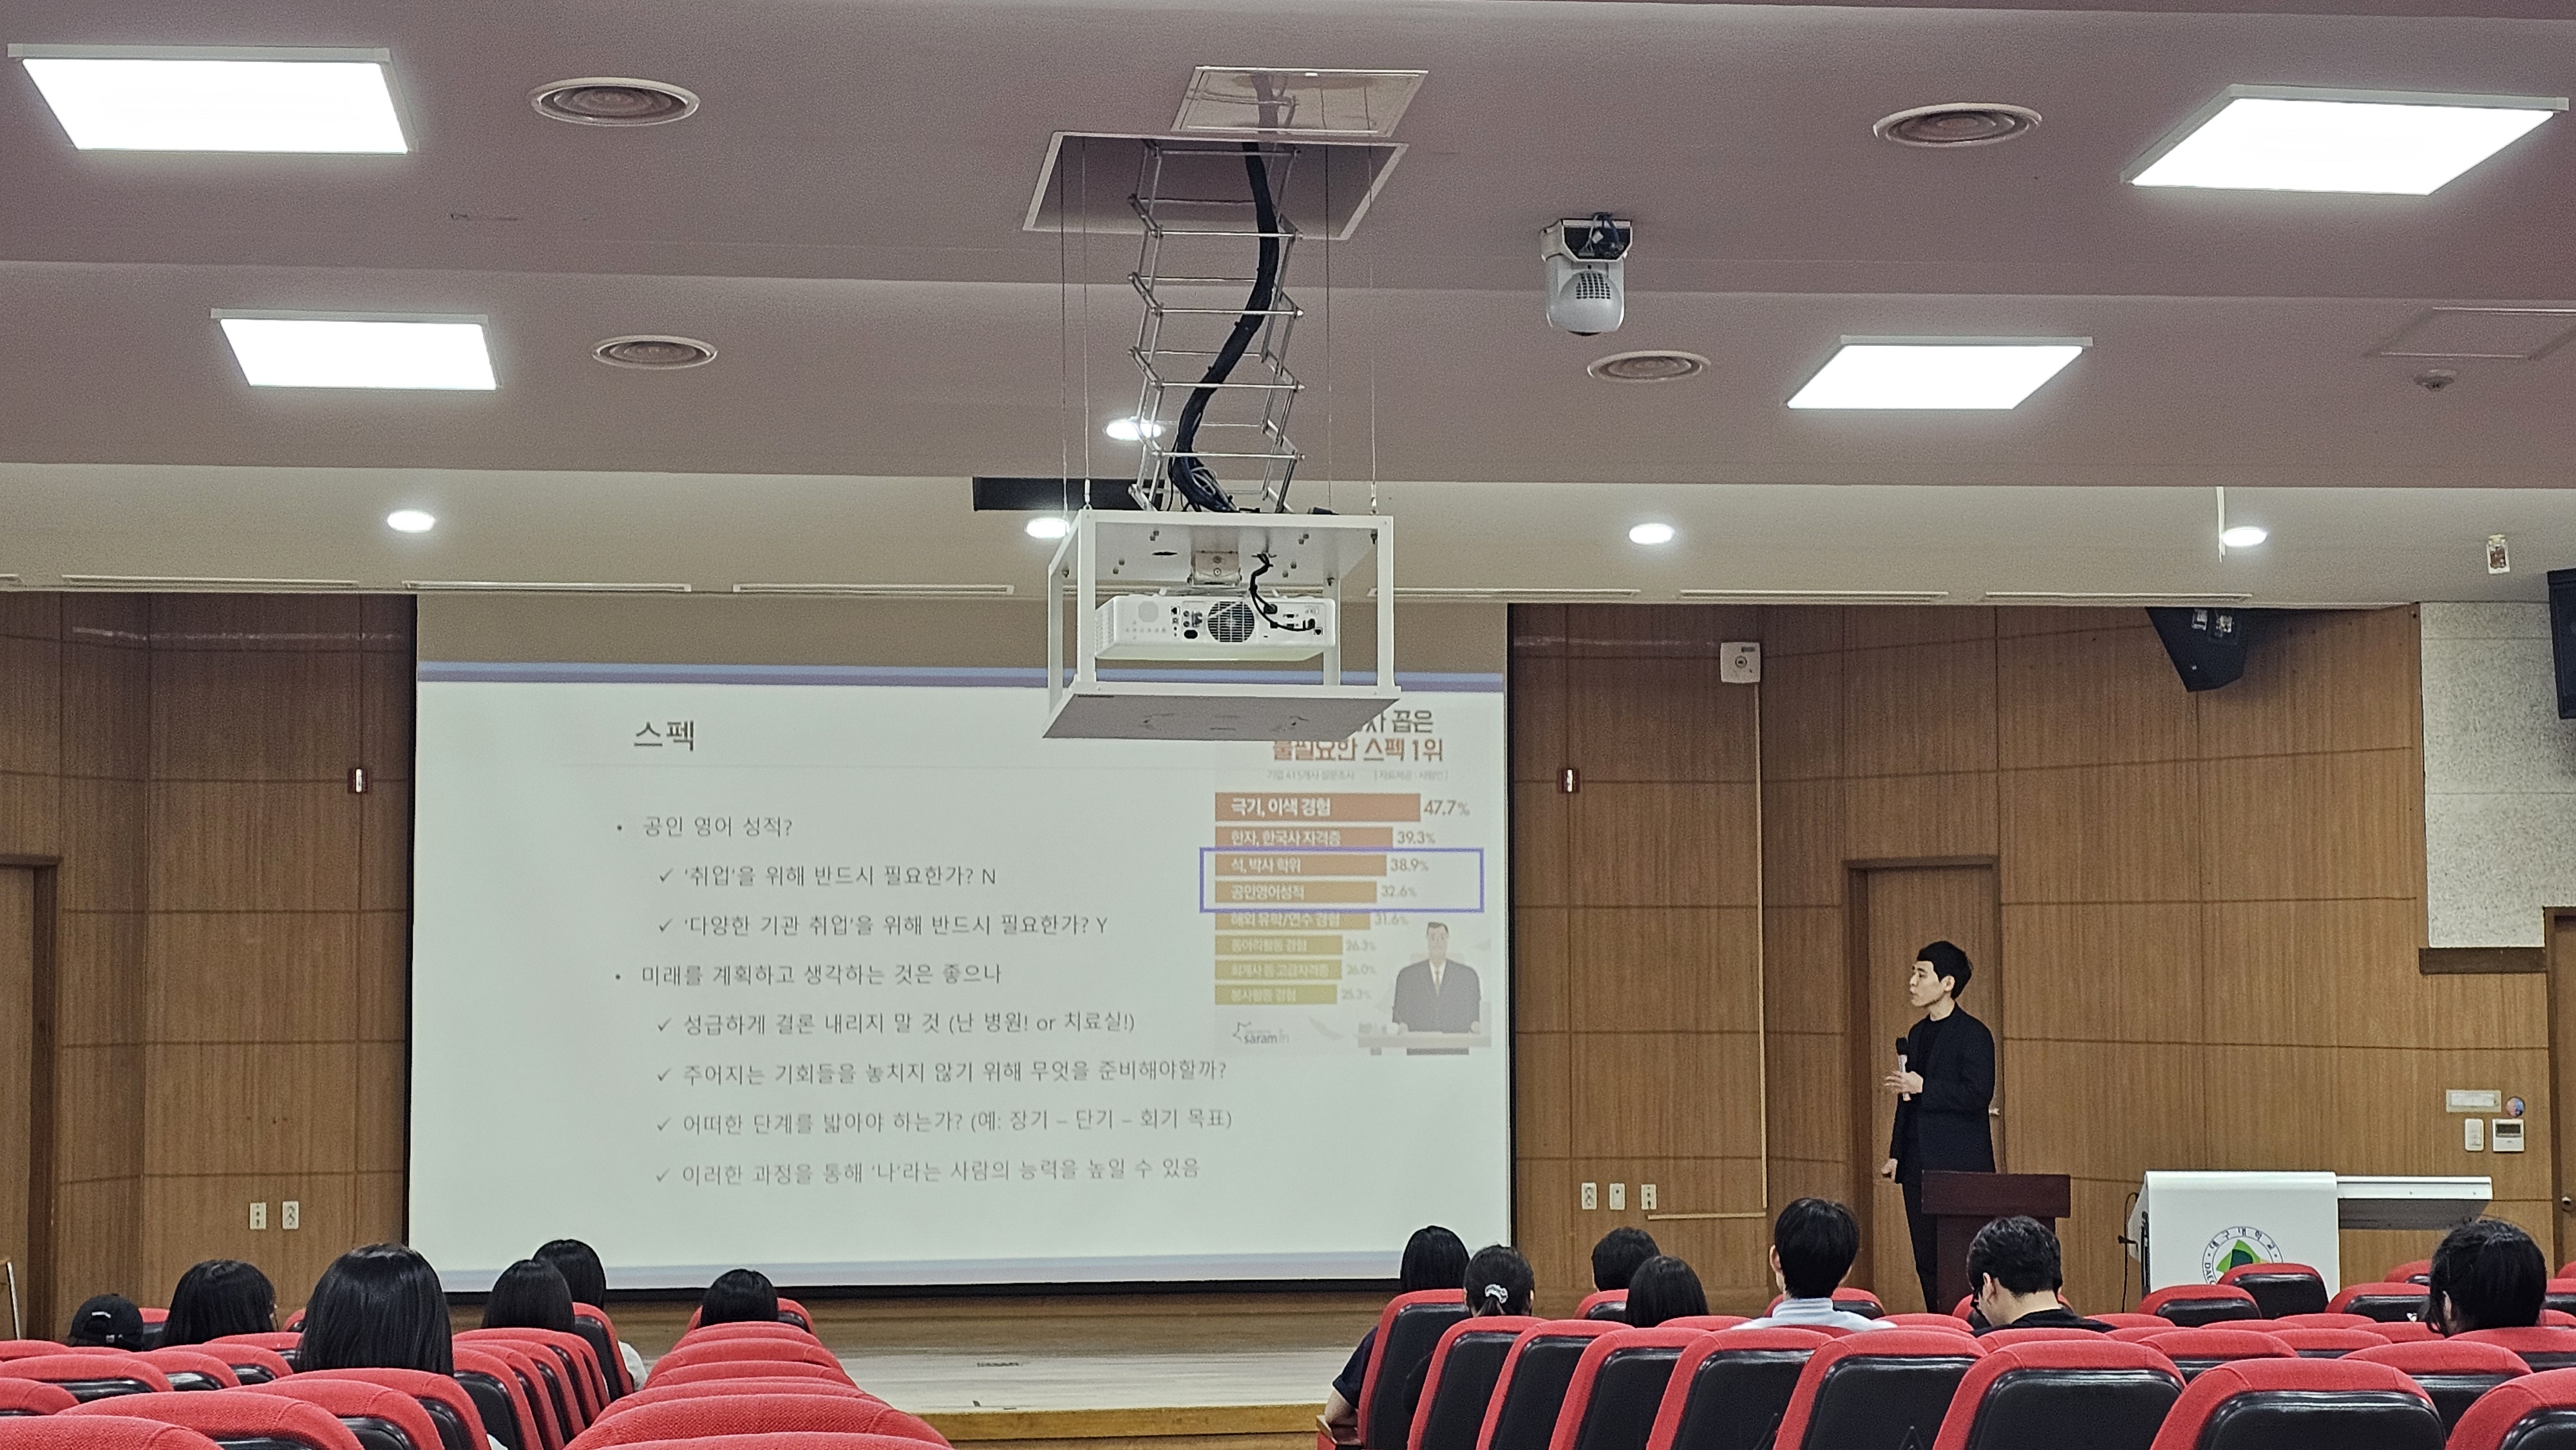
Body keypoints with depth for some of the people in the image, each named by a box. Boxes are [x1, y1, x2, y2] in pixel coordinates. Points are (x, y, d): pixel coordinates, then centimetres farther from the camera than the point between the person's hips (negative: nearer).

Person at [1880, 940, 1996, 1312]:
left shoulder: (1973, 1034, -8)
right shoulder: (1917, 1034, 16)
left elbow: (1979, 1095, -18)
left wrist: (1923, 1086, -18)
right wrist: (1896, 1153, 15)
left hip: (1960, 1166, -8)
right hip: (1919, 1166, 8)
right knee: (1927, 1263, 8)